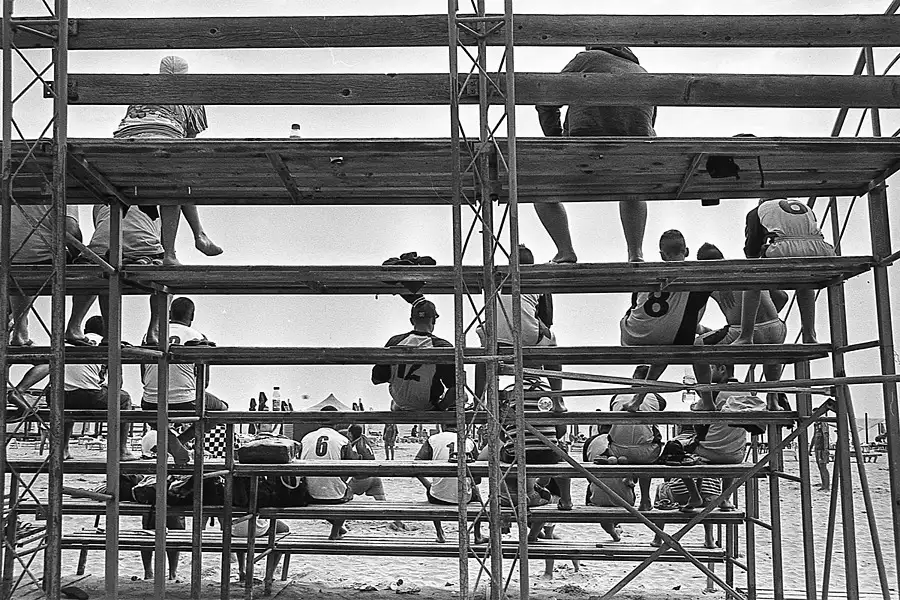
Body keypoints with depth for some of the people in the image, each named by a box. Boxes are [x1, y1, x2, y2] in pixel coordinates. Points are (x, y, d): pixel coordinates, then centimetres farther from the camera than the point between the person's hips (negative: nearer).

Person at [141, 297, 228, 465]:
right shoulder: (197, 338, 0)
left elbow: (143, 378, 14)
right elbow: (204, 382, -1)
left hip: (152, 406, 3)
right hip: (185, 405, -3)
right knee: (222, 407, 25)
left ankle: (167, 437, 10)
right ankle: (182, 439, 5)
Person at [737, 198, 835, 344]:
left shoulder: (758, 211, 30)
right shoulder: (806, 208, 41)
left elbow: (751, 253, 29)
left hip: (785, 251, -4)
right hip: (821, 252, 4)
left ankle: (746, 337, 19)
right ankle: (809, 337, 28)